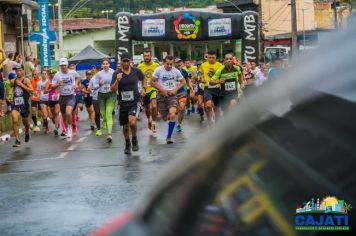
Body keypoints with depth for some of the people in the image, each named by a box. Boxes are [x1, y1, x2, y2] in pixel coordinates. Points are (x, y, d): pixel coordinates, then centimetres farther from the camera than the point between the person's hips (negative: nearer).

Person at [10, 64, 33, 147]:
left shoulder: (26, 80, -6)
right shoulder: (13, 81, 6)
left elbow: (31, 91, -18)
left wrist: (21, 84, -22)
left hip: (24, 104, -1)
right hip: (15, 104, 1)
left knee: (25, 122, 17)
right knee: (15, 120, -20)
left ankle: (27, 132, 52)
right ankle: (17, 140, -18)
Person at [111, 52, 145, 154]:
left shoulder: (136, 71, -2)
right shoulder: (117, 73, -5)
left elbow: (143, 79, 21)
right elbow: (113, 90, -8)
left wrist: (143, 88, 7)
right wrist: (117, 81, -24)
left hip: (134, 102, -2)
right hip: (123, 103, 2)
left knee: (132, 122, -25)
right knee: (125, 126, 11)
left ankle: (134, 140, 2)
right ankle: (127, 144, 36)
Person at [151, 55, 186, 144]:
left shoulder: (176, 71, -1)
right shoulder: (158, 70, -6)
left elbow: (183, 82, 9)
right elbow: (152, 82, -3)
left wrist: (175, 90, -6)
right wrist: (163, 90, -11)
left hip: (172, 95, 0)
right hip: (161, 96, 0)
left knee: (172, 115, -22)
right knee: (165, 118, 4)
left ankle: (169, 137, -13)